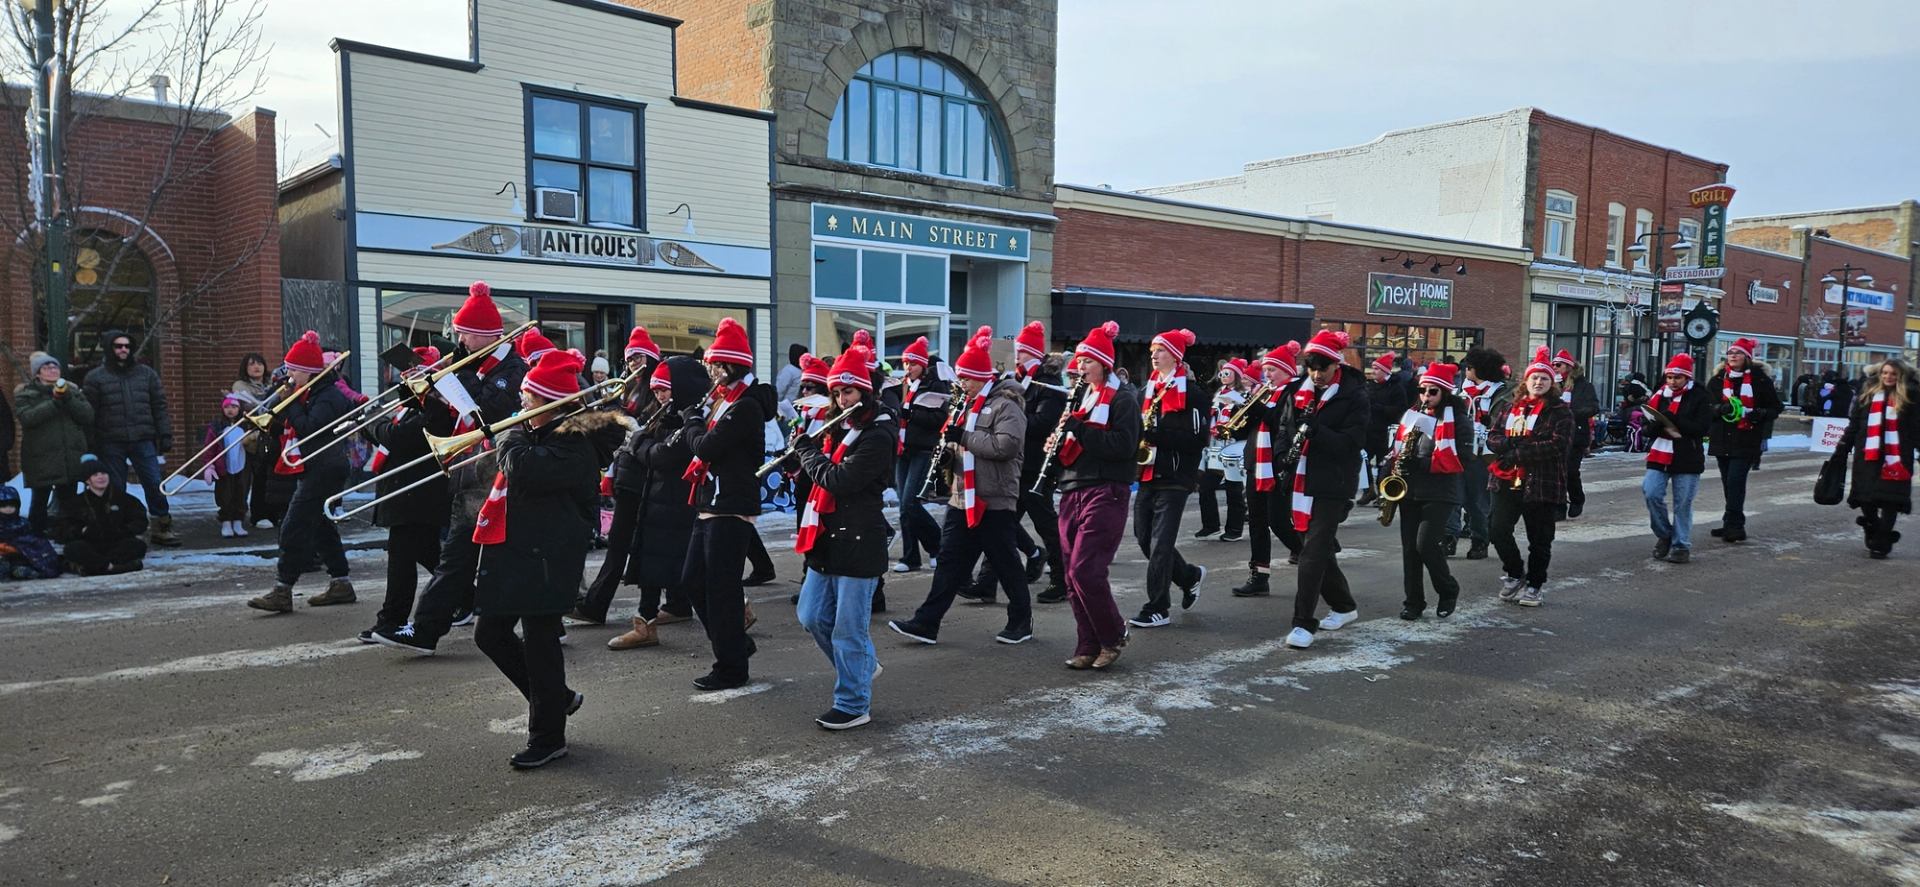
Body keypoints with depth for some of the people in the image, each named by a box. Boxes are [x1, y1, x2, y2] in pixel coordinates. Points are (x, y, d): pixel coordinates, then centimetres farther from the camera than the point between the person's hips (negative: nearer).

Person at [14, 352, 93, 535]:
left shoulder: (72, 389, 12)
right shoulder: (24, 392, 3)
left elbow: (88, 416, 0)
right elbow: (27, 418, -14)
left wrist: (68, 399, -12)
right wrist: (54, 402, -20)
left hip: (71, 457, 3)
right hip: (41, 458, -3)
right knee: (40, 501, 1)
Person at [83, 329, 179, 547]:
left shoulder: (146, 373, 10)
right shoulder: (96, 377, 4)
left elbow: (159, 406, 10)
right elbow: (89, 413, 1)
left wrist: (165, 435, 3)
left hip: (143, 440, 1)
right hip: (111, 444, -1)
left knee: (154, 484, -3)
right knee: (115, 488, 6)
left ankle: (162, 527, 7)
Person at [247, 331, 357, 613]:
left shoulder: (328, 397, -15)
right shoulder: (308, 394, 15)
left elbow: (308, 429, -26)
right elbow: (291, 426, 16)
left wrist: (290, 403, -17)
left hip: (323, 471, -11)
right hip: (311, 470, 11)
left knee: (294, 529, -10)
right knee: (321, 527, 15)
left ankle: (282, 592, -7)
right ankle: (340, 584, 21)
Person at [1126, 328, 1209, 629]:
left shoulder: (1190, 393, -8)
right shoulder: (1149, 389, 13)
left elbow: (1197, 437, -16)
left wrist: (1155, 433, -24)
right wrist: (1140, 432, -2)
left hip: (1174, 477, -7)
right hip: (1148, 474, 7)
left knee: (1160, 542, -7)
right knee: (1144, 536, 11)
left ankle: (1158, 609, 2)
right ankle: (1190, 575, 33)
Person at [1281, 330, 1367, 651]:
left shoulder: (1354, 397, -7)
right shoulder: (1301, 392, 9)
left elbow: (1349, 443, -16)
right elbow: (1288, 429, 16)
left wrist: (1314, 429, -28)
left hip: (1334, 486, -6)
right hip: (1304, 481, 6)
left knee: (1313, 550, -12)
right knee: (1319, 548, 15)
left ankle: (1303, 623, -9)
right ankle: (1344, 605, 34)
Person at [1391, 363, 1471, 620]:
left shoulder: (1458, 419, -4)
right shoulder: (1411, 414, 13)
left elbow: (1462, 458, -12)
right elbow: (1397, 449, 17)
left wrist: (1424, 463, -20)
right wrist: (1390, 476, 3)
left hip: (1440, 494, -5)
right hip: (1409, 491, 5)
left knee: (1426, 544, -14)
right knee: (1410, 547, 4)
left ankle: (1448, 589, 10)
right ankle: (1414, 601, 14)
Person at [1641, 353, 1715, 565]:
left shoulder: (1701, 397, -3)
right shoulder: (1661, 394, 9)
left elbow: (1701, 428, -13)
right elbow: (1648, 424, 10)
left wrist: (1672, 420, -22)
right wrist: (1663, 429, -12)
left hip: (1687, 458, -3)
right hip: (1660, 454, 3)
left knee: (1682, 504, 1)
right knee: (1651, 493, -9)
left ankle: (1681, 545, 14)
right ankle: (1664, 535, 12)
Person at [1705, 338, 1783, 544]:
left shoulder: (1760, 379, -1)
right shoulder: (1718, 379, 9)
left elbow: (1775, 408, 4)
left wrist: (1760, 414, -16)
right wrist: (1719, 408, -14)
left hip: (1747, 440, -4)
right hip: (1722, 439, 5)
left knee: (1736, 481, -13)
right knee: (1728, 483, 10)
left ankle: (1733, 524, -10)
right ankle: (1734, 525, 18)